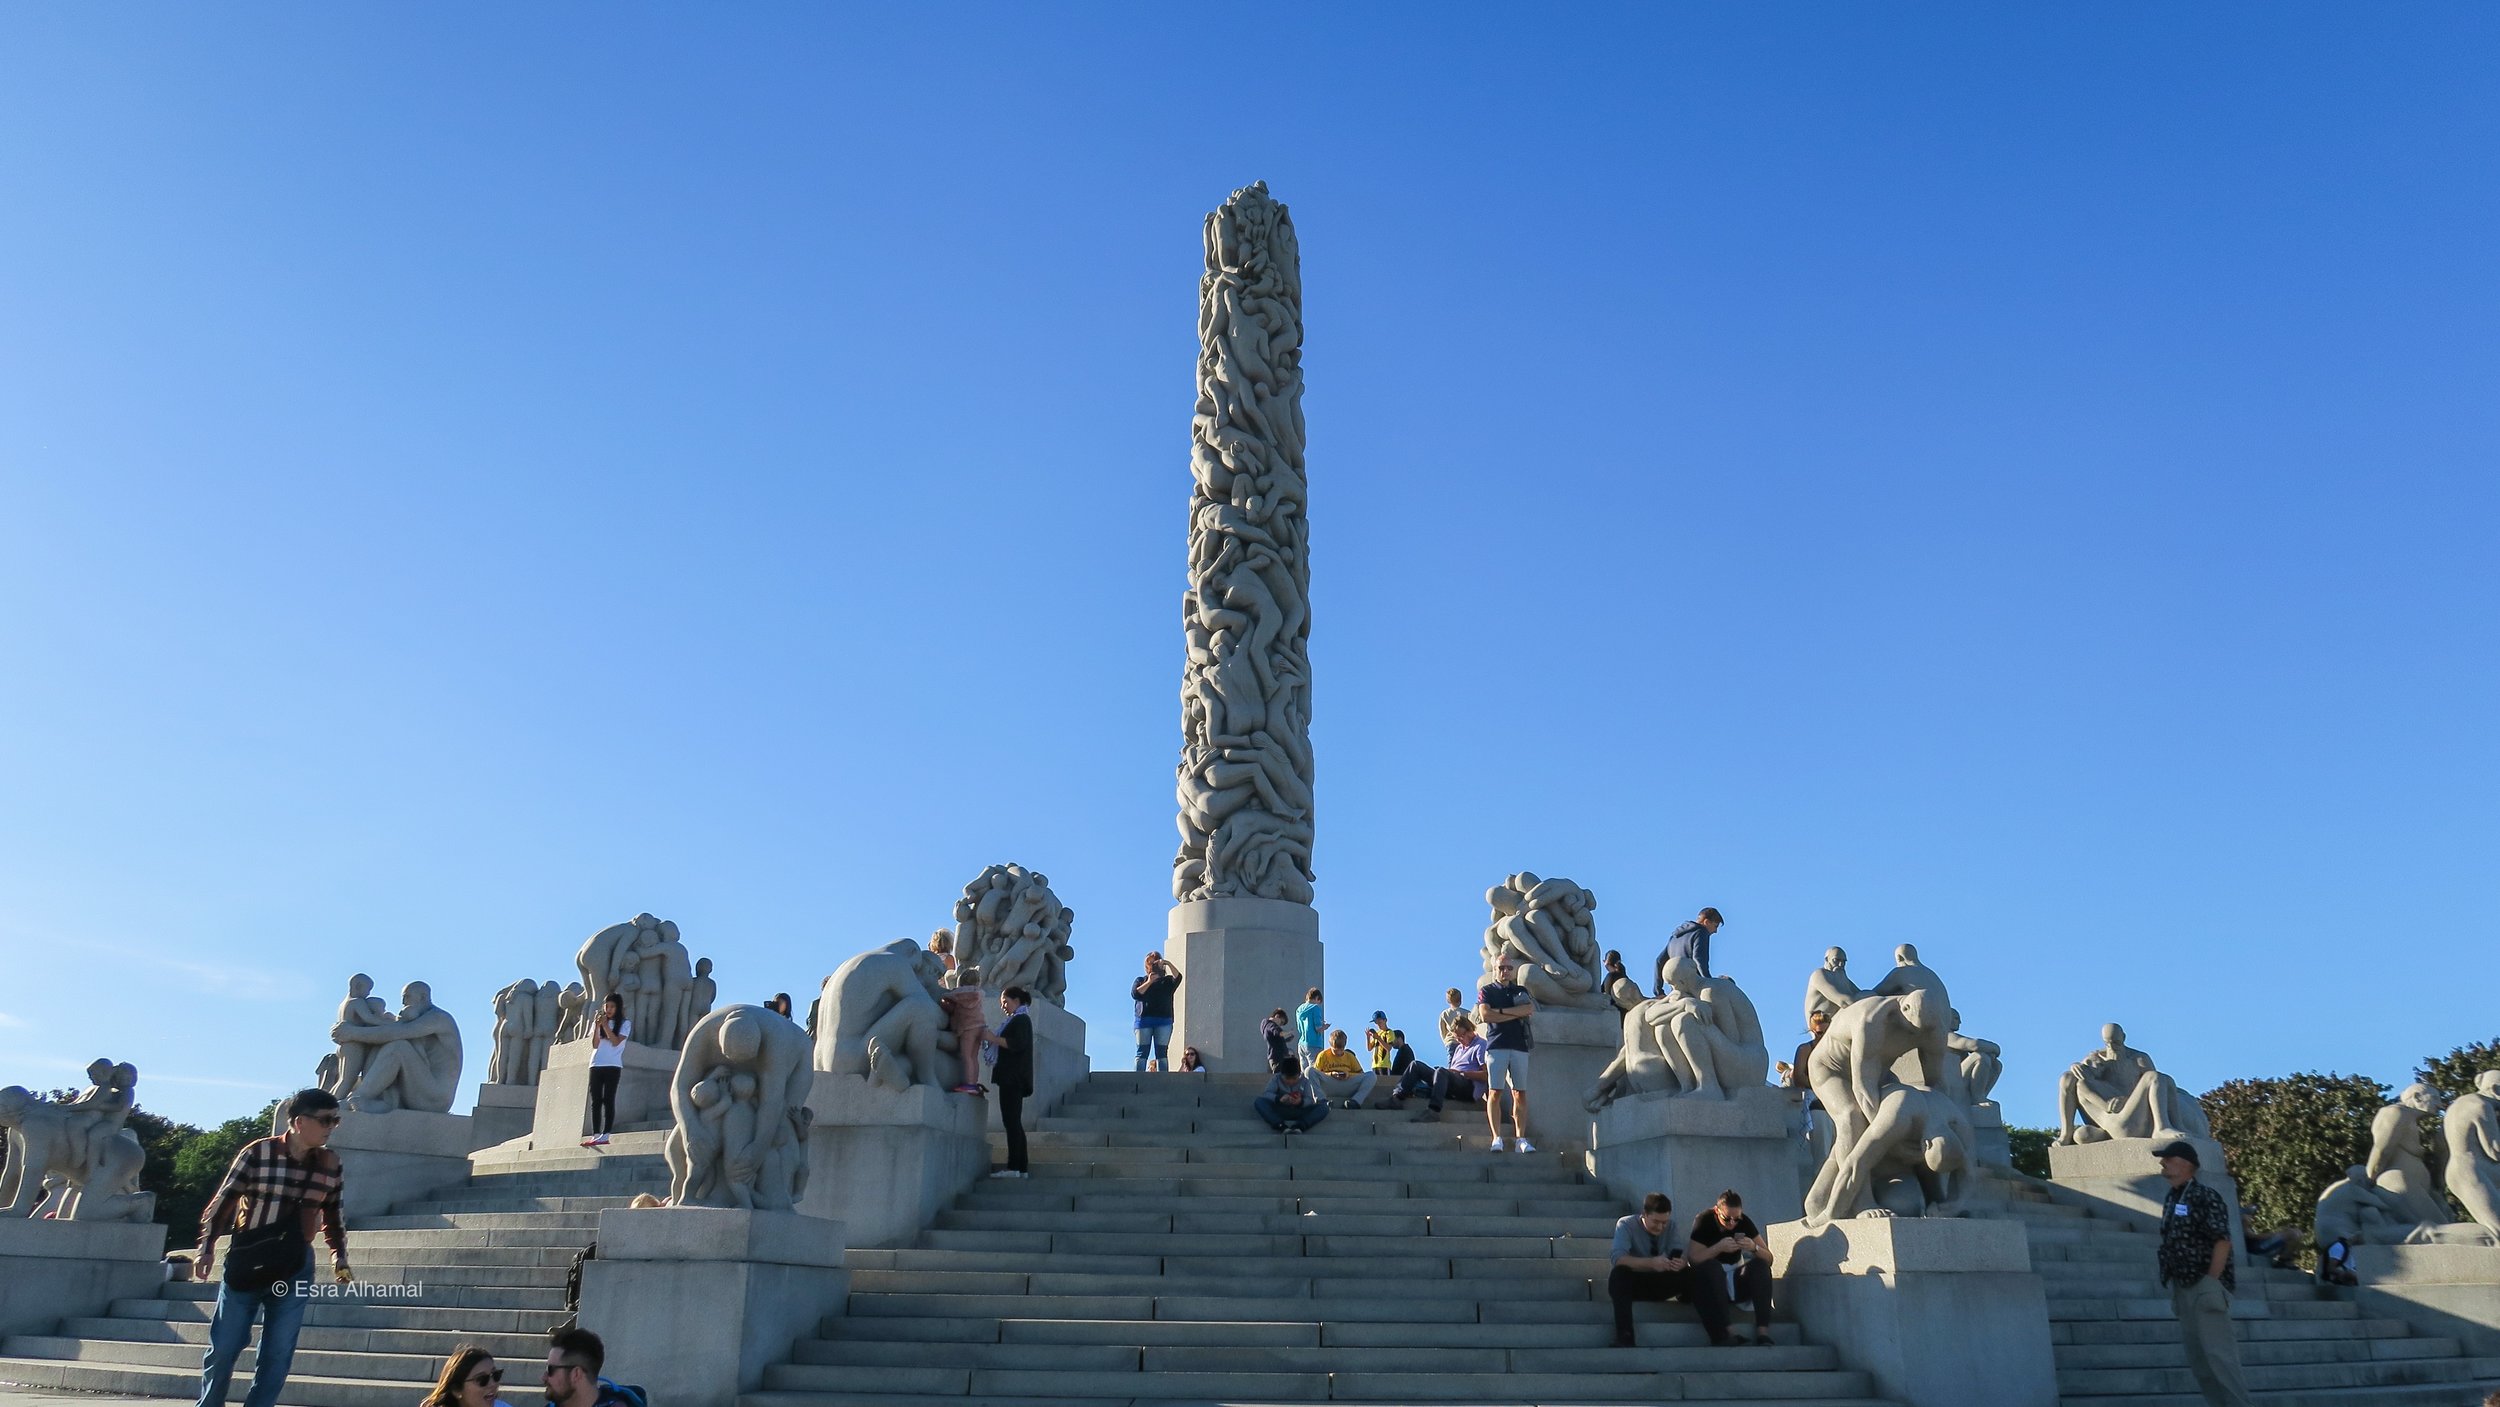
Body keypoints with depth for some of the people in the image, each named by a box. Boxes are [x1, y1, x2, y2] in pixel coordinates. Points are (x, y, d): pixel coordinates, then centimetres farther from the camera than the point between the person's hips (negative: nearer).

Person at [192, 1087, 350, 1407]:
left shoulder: (331, 1165, 2)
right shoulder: (258, 1153, -10)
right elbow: (222, 1202, -4)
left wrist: (339, 1255, 7)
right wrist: (206, 1248, -10)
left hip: (295, 1268, 3)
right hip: (247, 1262, -3)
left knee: (278, 1354, 4)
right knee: (224, 1346, 5)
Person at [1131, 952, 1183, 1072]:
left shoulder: (1167, 981, 18)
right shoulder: (1140, 981, 19)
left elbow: (1178, 978, -5)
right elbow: (1135, 994, -1)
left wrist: (1168, 964, -17)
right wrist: (1149, 982, -6)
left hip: (1163, 1020, 0)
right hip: (1144, 1020, 0)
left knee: (1162, 1053, -4)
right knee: (1142, 1052, -7)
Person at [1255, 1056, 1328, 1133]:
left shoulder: (1304, 1081, 0)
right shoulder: (1276, 1079, -2)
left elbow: (1312, 1100, -6)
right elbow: (1266, 1094, -13)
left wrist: (1301, 1102, -29)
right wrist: (1278, 1098, -33)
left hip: (1299, 1112, 1)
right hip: (1280, 1112, -1)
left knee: (1324, 1106, -23)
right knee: (1259, 1101, -27)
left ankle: (1299, 1126, -40)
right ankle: (1281, 1126, -42)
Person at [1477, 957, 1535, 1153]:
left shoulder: (1521, 991, 19)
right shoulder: (1487, 991, 12)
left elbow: (1530, 1008, -1)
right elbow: (1485, 1014, -6)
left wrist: (1501, 1011, -6)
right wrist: (1517, 1014, -4)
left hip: (1519, 1046, 3)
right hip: (1496, 1045, -3)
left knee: (1520, 1094, -2)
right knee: (1494, 1093, -9)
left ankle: (1521, 1139, -3)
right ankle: (1496, 1138, -9)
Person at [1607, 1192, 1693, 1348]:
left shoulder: (1670, 1226, -2)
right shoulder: (1626, 1225, -16)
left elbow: (1678, 1253, -13)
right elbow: (1618, 1258, -31)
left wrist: (1681, 1262, -38)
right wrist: (1650, 1263, -46)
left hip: (1660, 1284, 4)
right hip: (1633, 1283, -3)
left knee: (1690, 1273, -24)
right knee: (1618, 1273, -38)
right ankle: (1624, 1339, -41)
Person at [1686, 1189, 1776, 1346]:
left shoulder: (1744, 1221, -4)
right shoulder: (1704, 1220, -14)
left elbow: (1768, 1258, -4)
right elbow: (1692, 1258, -23)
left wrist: (1754, 1248, -26)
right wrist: (1719, 1247, -35)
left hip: (1736, 1281, 4)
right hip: (1709, 1281, -4)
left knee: (1760, 1265, -22)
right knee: (1711, 1267, -35)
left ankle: (1763, 1332, -32)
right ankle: (1722, 1337, -40)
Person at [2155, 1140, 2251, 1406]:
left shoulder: (2205, 1196, -12)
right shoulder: (2170, 1198, 12)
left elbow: (2222, 1241, -17)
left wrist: (2211, 1283, -18)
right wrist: (2173, 1284, 13)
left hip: (2204, 1285, -9)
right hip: (2182, 1287, 9)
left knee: (2217, 1351, -8)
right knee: (2195, 1353, 12)